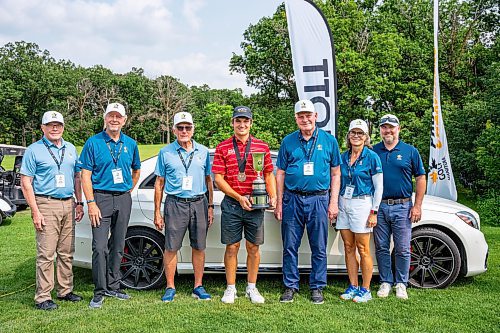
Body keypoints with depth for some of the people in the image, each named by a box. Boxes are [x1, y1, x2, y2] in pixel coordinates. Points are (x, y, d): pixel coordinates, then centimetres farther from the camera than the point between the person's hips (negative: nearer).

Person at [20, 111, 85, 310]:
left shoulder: (70, 149, 15)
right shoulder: (34, 150, -1)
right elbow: (26, 183, -5)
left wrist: (79, 203, 12)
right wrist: (35, 211, -12)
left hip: (68, 205, 5)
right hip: (46, 205, -5)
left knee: (66, 253, 10)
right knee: (46, 254, -5)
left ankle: (65, 290, 21)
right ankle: (42, 298, 3)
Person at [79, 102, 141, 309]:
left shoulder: (130, 144, 9)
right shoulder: (93, 143, -3)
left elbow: (136, 170, 23)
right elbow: (85, 175, -6)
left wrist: (129, 191, 11)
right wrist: (91, 203, -13)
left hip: (123, 200, 4)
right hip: (101, 198, -4)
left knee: (118, 246, 11)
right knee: (100, 247, -7)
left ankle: (113, 286, 24)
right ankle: (99, 292, 4)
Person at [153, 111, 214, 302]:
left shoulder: (203, 151, 9)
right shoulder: (166, 152, 4)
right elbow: (159, 183, 6)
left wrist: (210, 206, 8)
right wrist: (157, 212, 2)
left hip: (199, 203, 2)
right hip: (175, 204, -2)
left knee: (199, 247, 6)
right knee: (171, 248, 0)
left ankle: (198, 287, 17)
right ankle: (170, 288, 14)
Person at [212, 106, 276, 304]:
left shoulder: (262, 146, 8)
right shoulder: (223, 148, 3)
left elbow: (269, 175, 11)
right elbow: (218, 179, -2)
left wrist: (273, 196, -5)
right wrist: (239, 197, -12)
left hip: (255, 204, 1)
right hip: (231, 204, -1)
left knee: (253, 247, 8)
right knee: (232, 247, 6)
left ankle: (252, 288, 22)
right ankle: (230, 288, 18)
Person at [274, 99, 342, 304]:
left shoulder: (329, 141, 5)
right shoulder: (288, 141, 7)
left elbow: (335, 174, 7)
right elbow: (280, 174, 9)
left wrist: (334, 202, 0)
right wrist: (279, 203, 3)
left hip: (318, 199, -1)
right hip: (292, 199, 1)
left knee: (319, 248, 6)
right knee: (290, 247, 5)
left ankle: (317, 287, 19)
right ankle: (290, 286, 18)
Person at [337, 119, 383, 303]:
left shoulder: (372, 157, -5)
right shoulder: (343, 157, 10)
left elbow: (378, 187, -5)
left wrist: (374, 212, -10)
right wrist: (335, 205, 9)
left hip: (361, 203, -5)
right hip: (343, 204, 5)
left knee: (363, 249, 0)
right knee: (348, 248, 9)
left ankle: (365, 290, 11)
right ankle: (353, 286, 19)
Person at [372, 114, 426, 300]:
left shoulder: (410, 151, 4)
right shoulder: (373, 151, 7)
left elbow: (421, 178, 4)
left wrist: (417, 206, -3)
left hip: (402, 207, -1)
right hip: (379, 207, 1)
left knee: (402, 249, 4)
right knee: (381, 248, 8)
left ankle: (401, 284, 18)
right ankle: (385, 282, 20)